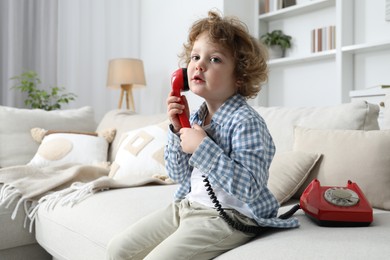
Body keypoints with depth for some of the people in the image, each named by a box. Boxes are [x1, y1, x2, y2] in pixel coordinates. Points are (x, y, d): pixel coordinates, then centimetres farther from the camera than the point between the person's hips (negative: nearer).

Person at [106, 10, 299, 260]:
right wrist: (177, 131, -7)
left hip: (227, 217, -8)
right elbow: (179, 174, 8)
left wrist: (202, 147, -27)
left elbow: (249, 187, -27)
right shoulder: (197, 117, 4)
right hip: (187, 206, 8)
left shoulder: (246, 122, -19)